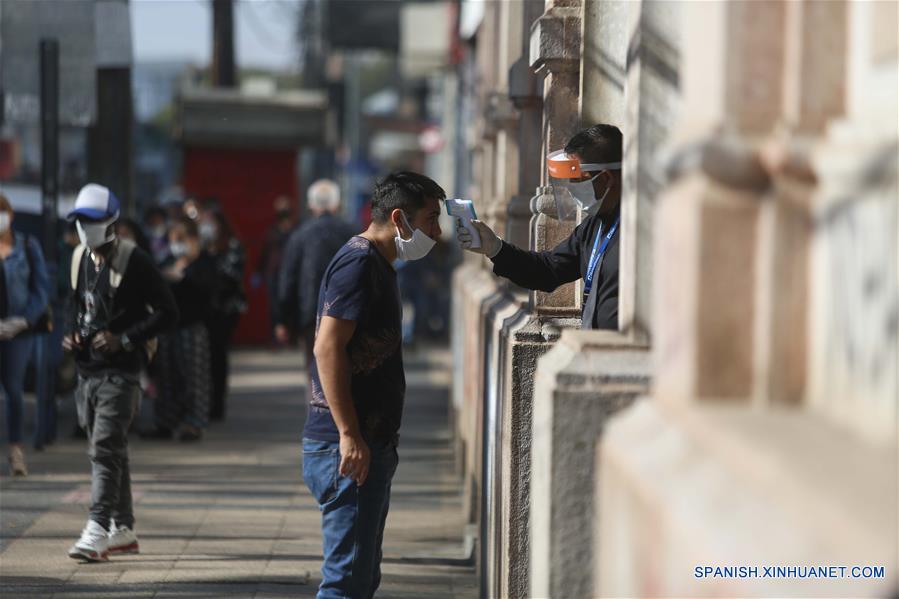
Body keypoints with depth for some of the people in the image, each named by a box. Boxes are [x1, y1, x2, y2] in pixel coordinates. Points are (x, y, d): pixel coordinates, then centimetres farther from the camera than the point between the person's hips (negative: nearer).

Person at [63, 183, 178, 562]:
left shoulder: (133, 262, -11)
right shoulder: (80, 258, 11)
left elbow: (168, 312, -11)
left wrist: (123, 339, -18)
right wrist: (71, 334, 6)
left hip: (120, 370, -7)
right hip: (87, 369, 7)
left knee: (105, 449, -15)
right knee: (111, 451, 14)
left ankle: (97, 532, -19)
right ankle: (123, 530, 22)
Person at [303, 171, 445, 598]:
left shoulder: (376, 264, 19)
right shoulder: (358, 262, -13)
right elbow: (328, 347, -21)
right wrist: (349, 435, -24)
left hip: (369, 444, 11)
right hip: (350, 448, -11)